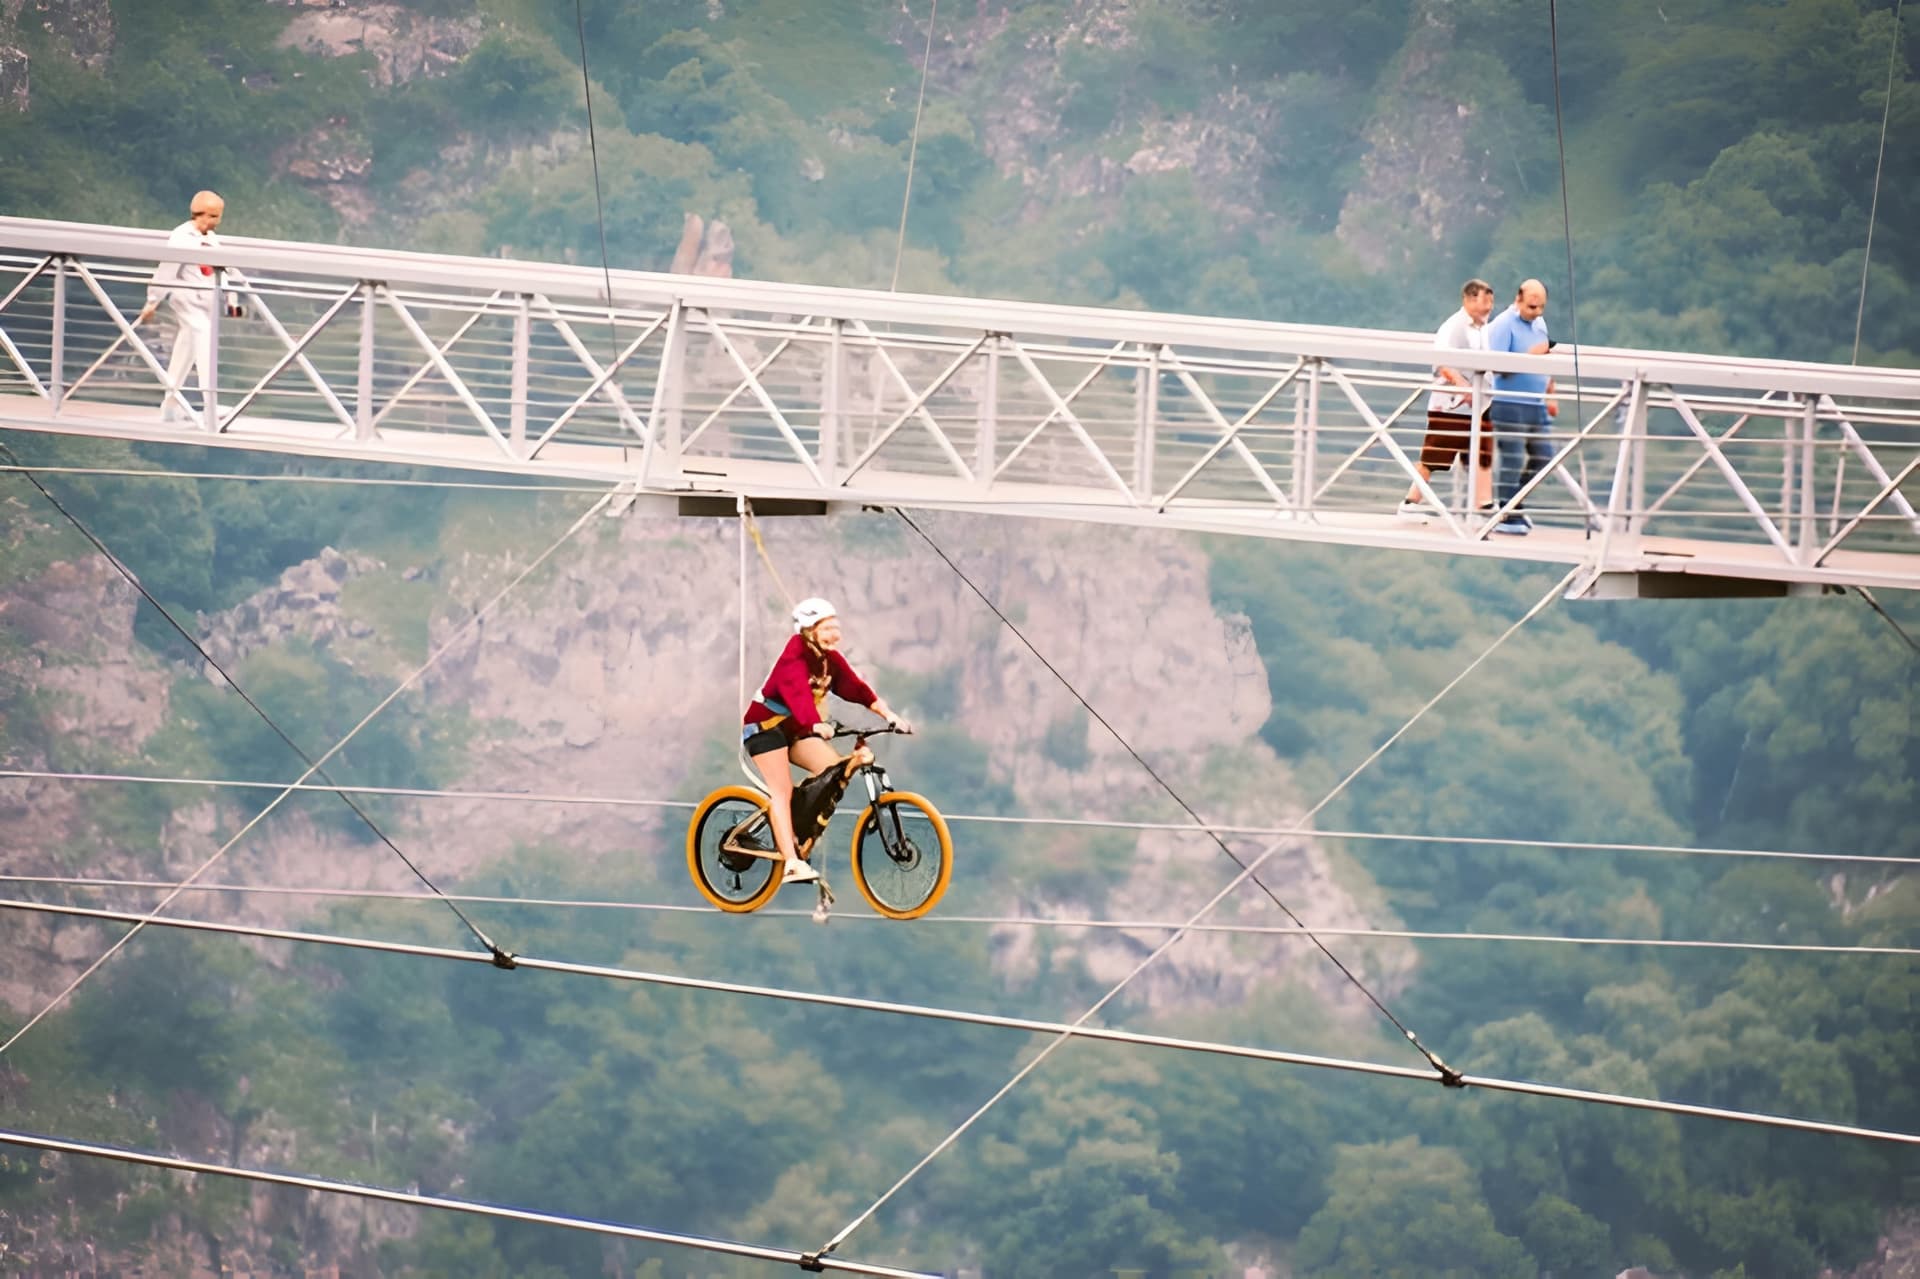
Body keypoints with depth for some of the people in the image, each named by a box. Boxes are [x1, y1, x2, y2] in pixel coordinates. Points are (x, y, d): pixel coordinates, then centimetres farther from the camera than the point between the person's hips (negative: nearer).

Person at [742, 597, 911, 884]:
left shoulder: (830, 659, -1)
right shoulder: (795, 657, -24)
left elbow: (856, 688, -8)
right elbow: (798, 693, -40)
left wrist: (889, 715, -21)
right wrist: (817, 725, -56)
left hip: (795, 729, 7)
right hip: (765, 726, -7)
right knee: (782, 790, -18)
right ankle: (791, 863, -26)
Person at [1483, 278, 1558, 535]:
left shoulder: (1539, 323, 14)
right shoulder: (1503, 325, -11)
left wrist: (1550, 395, 18)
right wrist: (1530, 356, -25)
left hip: (1536, 405, 8)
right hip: (1510, 405, -8)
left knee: (1542, 456, 11)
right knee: (1513, 460, -5)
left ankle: (1513, 502, 25)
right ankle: (1507, 517, 1)